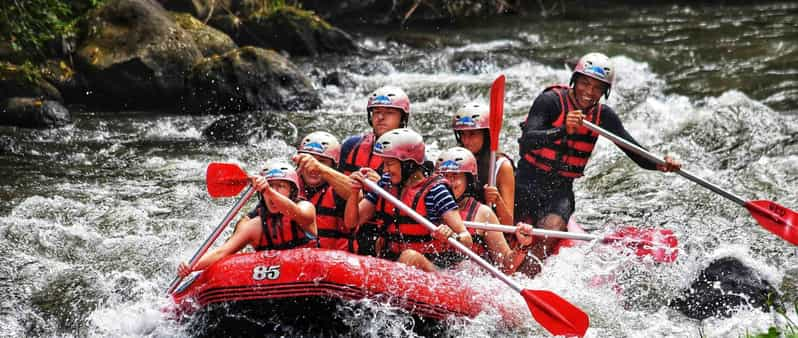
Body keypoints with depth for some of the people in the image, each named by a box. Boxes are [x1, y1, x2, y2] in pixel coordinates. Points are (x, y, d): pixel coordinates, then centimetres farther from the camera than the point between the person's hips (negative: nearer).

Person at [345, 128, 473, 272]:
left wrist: (451, 236, -37)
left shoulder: (434, 190, -10)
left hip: (434, 268, -5)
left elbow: (467, 240, -14)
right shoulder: (385, 184, 6)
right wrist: (355, 192, -7)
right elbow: (352, 222, 10)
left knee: (410, 257, -37)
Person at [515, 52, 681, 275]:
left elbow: (637, 153, -1)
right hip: (528, 182, -3)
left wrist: (661, 164, -21)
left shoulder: (603, 116, 3)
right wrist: (563, 131, -40)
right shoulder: (551, 101, -12)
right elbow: (527, 142, -25)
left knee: (549, 235, -24)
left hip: (561, 189, 3)